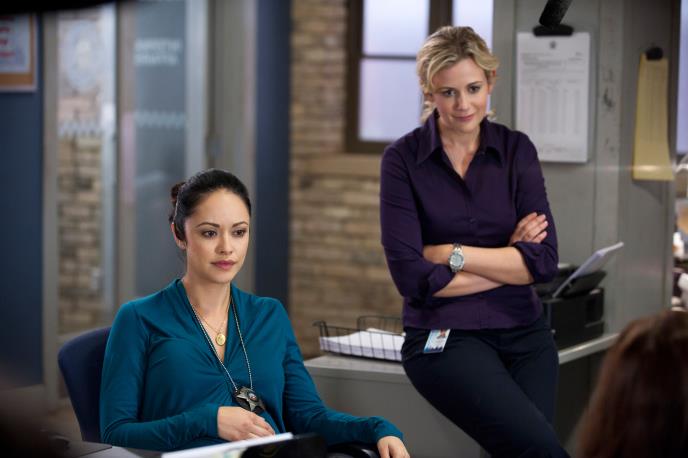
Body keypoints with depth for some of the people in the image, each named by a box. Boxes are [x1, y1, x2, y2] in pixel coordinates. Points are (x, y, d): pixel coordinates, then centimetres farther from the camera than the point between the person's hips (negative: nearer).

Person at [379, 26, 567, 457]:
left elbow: (545, 260, -4)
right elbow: (411, 275, -10)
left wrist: (451, 254, -10)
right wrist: (507, 262, -6)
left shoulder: (517, 150, 6)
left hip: (523, 332, 3)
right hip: (445, 337, -3)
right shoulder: (403, 159, -2)